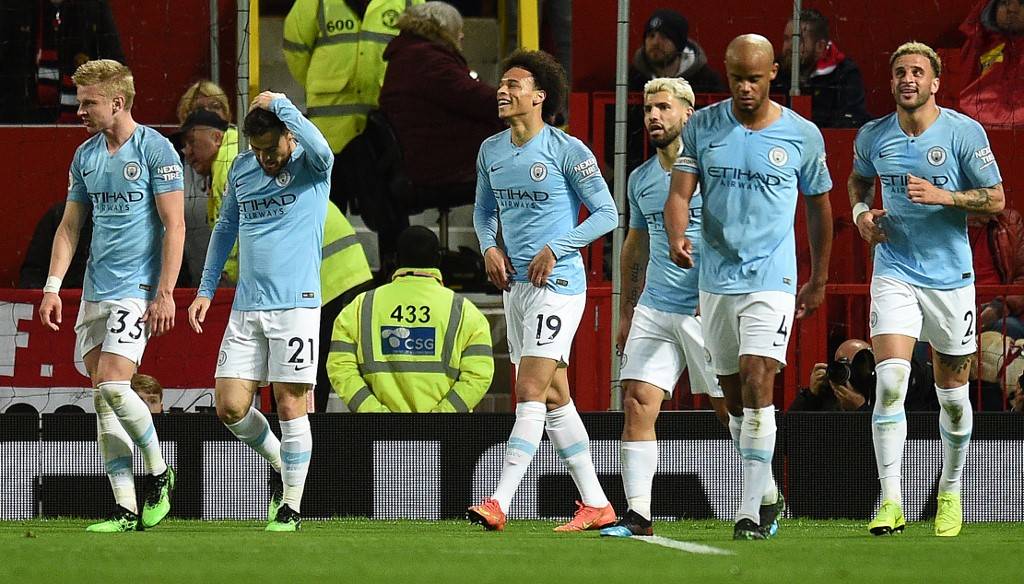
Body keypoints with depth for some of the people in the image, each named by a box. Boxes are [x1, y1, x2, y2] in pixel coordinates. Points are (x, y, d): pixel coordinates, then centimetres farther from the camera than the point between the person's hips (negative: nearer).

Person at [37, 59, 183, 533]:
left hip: (138, 287, -7)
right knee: (103, 396, 2)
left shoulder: (155, 150, -7)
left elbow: (175, 226, -10)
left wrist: (165, 293, -15)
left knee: (113, 385, -18)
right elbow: (69, 227, 17)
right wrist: (53, 287, 9)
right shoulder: (86, 155, 12)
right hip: (95, 292, 7)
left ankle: (159, 473, 3)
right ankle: (126, 509, 4)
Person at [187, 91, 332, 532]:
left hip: (295, 304, -5)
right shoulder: (241, 170, 10)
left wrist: (277, 103, -21)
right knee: (230, 406, -1)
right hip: (246, 308, 5)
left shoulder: (309, 166, -6)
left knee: (290, 405, -5)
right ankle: (280, 464, 24)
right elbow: (226, 227, 24)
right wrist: (206, 290, 21)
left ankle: (291, 506, 6)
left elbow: (320, 150, -32)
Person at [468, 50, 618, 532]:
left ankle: (499, 503, -22)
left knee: (531, 393, -14)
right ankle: (595, 504, 15)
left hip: (558, 283, -8)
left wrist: (555, 249, -15)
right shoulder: (490, 151, 10)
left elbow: (607, 213, -7)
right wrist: (490, 247, 4)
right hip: (515, 285, 8)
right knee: (554, 397, 9)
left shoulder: (567, 151, -10)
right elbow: (484, 210, 25)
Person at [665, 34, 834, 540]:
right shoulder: (701, 128, 2)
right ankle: (767, 494, 27)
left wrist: (819, 279, 16)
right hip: (716, 279, 3)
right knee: (734, 399, 9)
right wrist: (677, 238, -25)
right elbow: (680, 194, -4)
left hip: (772, 279, -3)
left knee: (757, 386, -16)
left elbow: (819, 207, 12)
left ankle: (750, 512, -18)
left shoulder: (802, 135, 0)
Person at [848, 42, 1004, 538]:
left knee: (952, 394, 9)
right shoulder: (873, 137, 2)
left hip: (950, 275, -1)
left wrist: (943, 196, -19)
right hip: (894, 271, 1)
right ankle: (891, 502, -18)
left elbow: (995, 199, -4)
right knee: (890, 379, -18)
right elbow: (858, 179, 23)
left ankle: (951, 493, 30)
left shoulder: (964, 132, -6)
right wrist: (861, 212, 2)